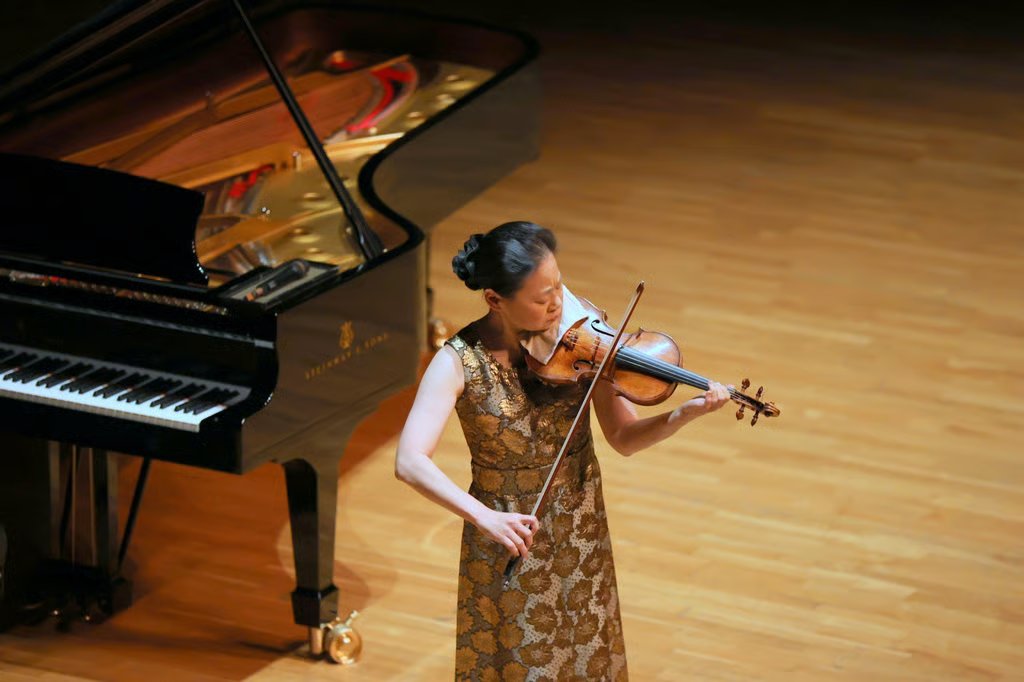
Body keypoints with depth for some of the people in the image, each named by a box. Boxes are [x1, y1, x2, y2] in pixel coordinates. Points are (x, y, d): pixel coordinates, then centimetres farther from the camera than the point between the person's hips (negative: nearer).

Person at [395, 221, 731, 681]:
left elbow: (624, 439, -10)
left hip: (582, 534, 3)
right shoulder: (461, 362, -20)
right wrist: (483, 517, -43)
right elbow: (410, 462, -30)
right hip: (509, 539, -3)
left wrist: (686, 414, -28)